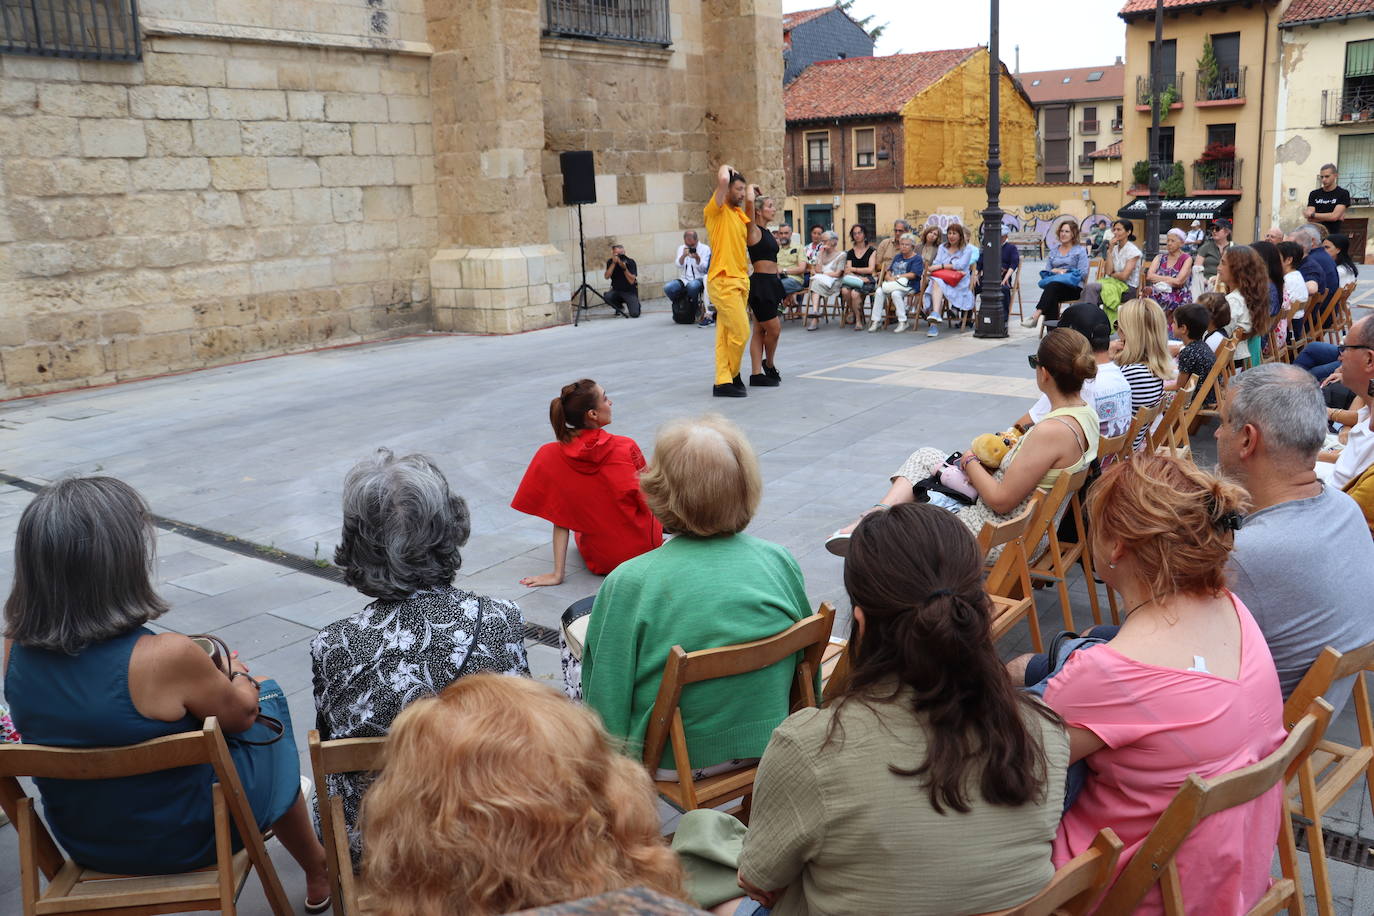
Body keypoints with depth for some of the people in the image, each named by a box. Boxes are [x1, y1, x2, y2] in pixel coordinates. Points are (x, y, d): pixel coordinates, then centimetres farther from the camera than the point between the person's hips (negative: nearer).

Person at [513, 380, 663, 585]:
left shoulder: (549, 456, -15)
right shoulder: (626, 447, -18)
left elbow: (560, 520, -13)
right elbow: (647, 501, -5)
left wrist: (557, 574, -8)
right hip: (644, 548, -1)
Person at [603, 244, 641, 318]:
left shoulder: (630, 262, -13)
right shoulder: (610, 262, -5)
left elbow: (631, 281, -20)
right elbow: (607, 277, -20)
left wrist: (624, 267, -29)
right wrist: (614, 263, -27)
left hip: (630, 292, -2)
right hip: (617, 291, 2)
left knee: (635, 314, -23)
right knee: (607, 297, -32)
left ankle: (635, 303, 17)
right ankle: (619, 307, 4)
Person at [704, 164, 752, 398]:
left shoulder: (739, 213, 17)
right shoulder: (716, 210, -7)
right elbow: (722, 179, -22)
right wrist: (726, 168, -2)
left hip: (740, 280, 8)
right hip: (723, 281, -8)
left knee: (726, 334, 8)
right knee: (740, 333, -9)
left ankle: (724, 382, 10)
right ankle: (730, 377, 7)